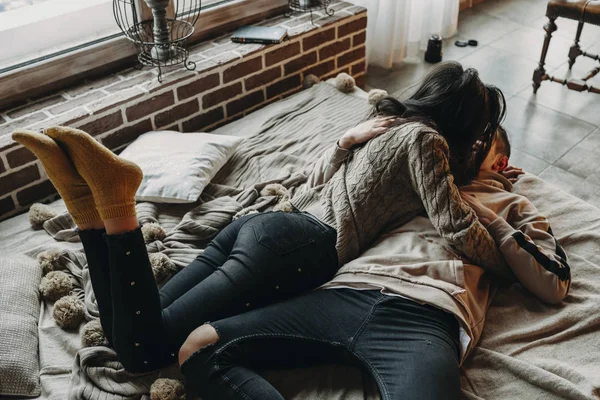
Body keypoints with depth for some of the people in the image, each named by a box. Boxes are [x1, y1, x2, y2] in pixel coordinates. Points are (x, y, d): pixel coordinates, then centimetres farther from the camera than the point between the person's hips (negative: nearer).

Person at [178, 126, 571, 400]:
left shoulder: (511, 205, 30)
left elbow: (554, 283, 16)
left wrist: (488, 218, 12)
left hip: (426, 315, -3)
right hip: (347, 293, 4)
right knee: (200, 345, -18)